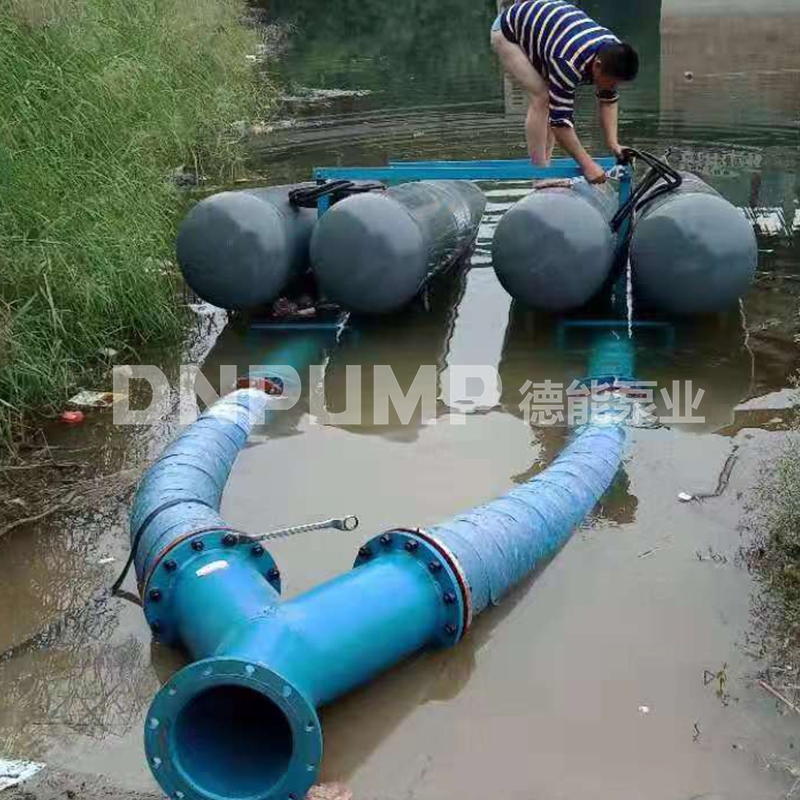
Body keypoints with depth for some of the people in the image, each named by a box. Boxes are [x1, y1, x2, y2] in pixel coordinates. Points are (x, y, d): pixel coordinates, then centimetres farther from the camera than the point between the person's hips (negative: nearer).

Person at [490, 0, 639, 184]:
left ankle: (544, 167, 8)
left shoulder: (612, 54, -19)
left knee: (553, 100, -1)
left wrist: (613, 143, -14)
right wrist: (587, 165, -36)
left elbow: (609, 100, -4)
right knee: (541, 98, -19)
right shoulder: (569, 64, -42)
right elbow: (560, 120, -38)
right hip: (509, 31, -8)